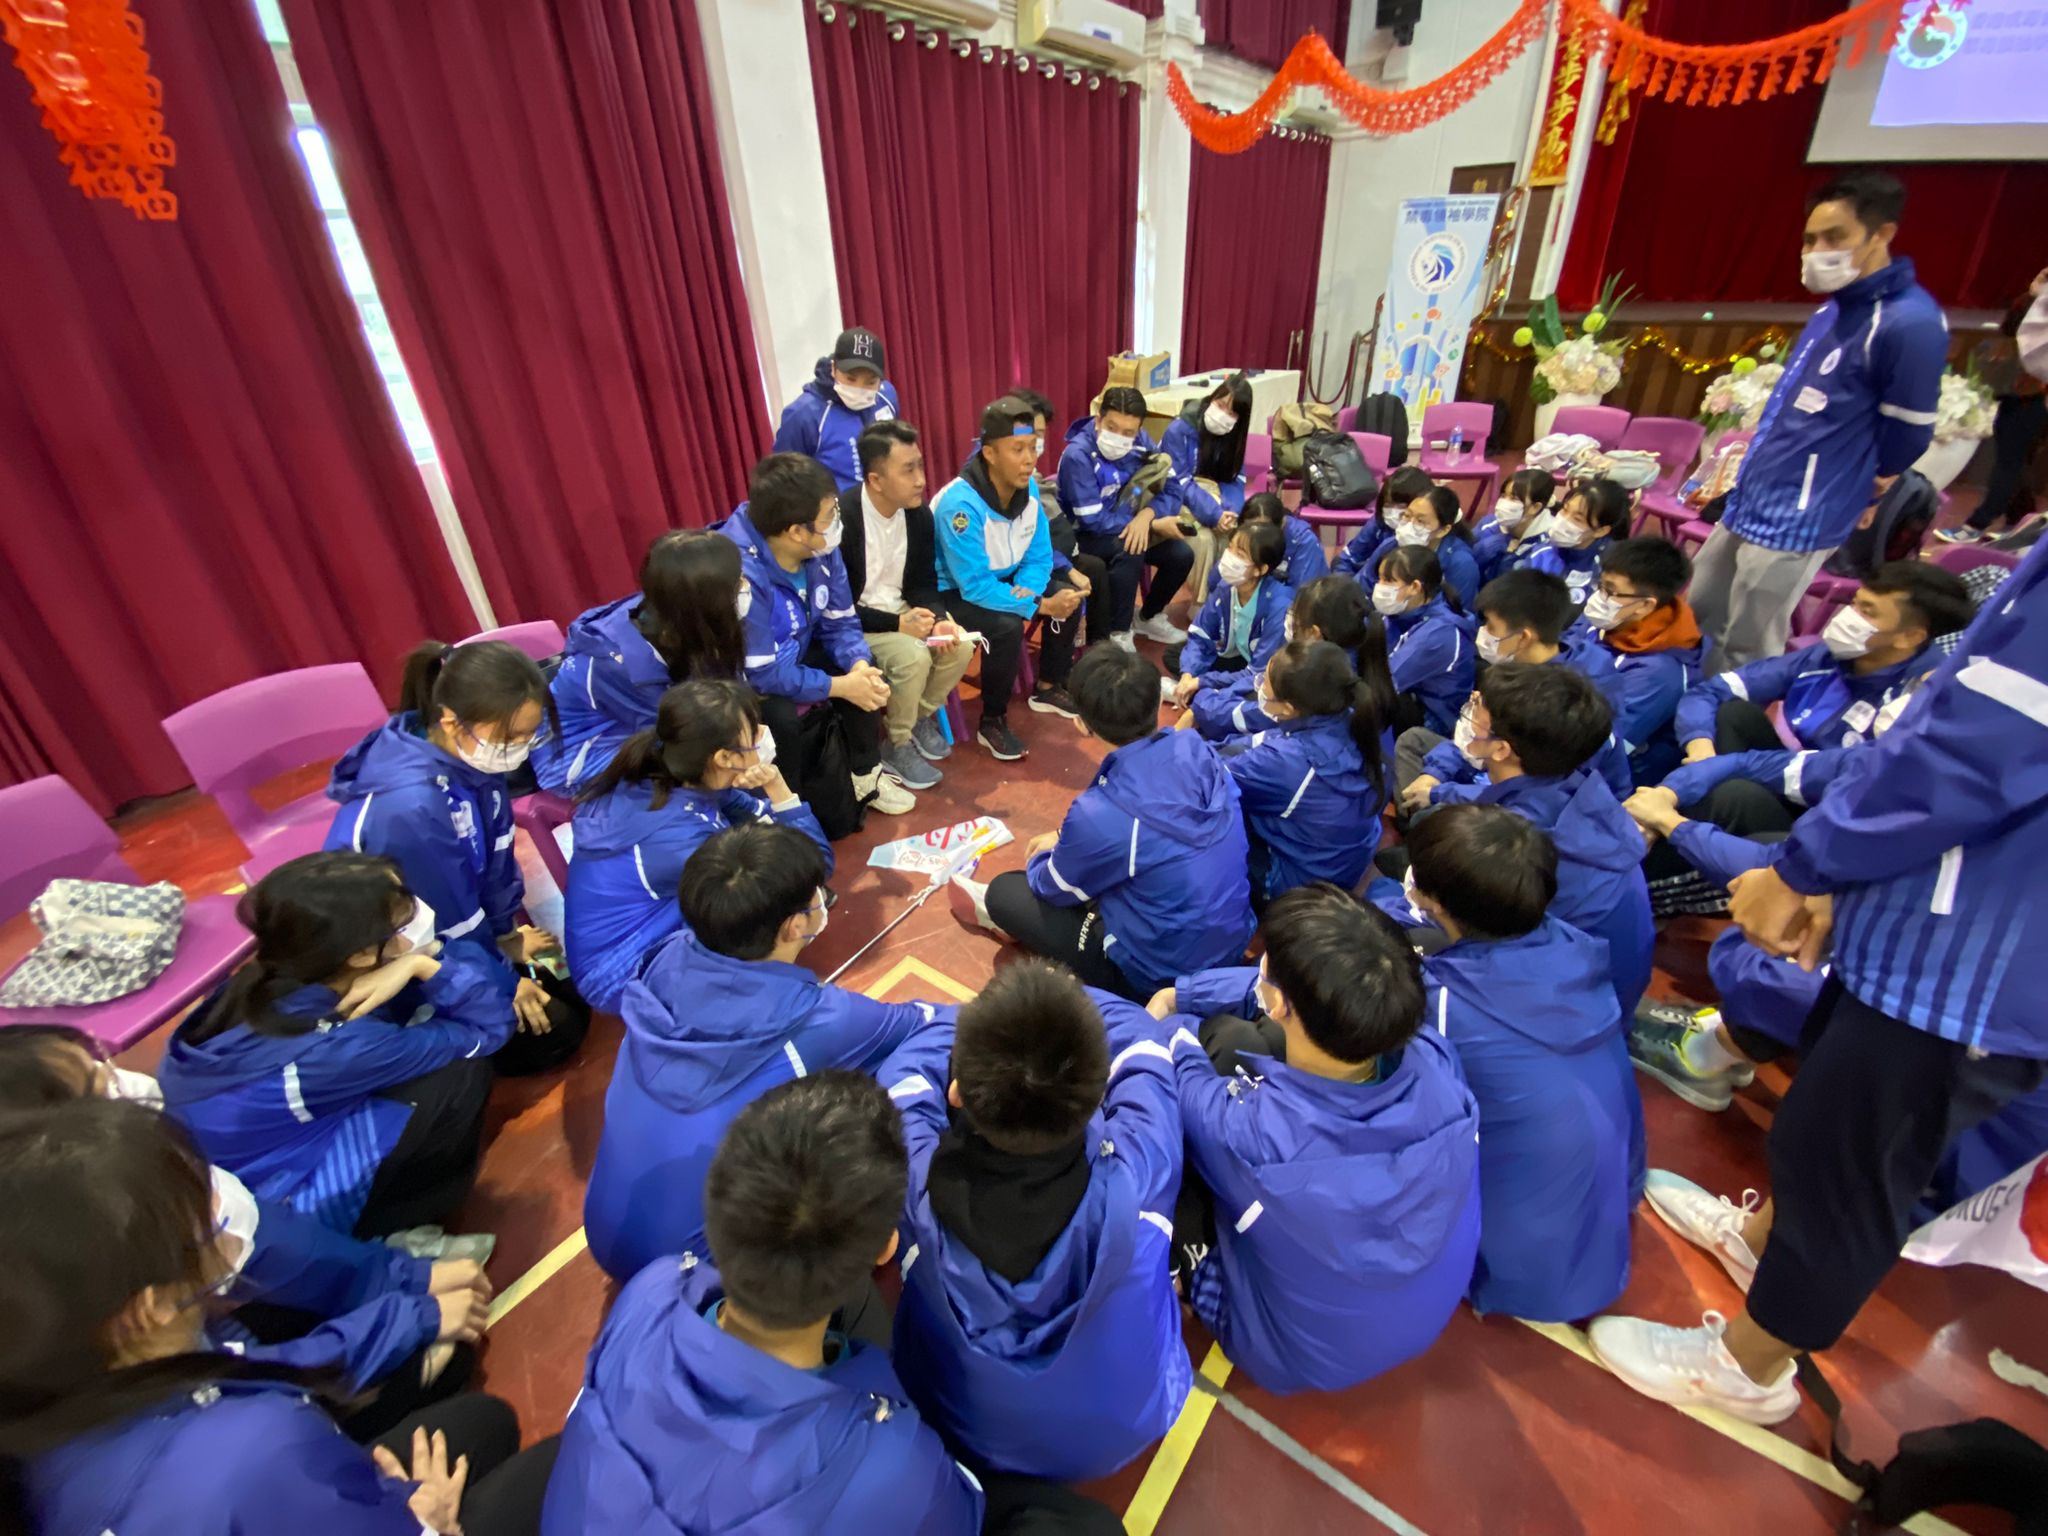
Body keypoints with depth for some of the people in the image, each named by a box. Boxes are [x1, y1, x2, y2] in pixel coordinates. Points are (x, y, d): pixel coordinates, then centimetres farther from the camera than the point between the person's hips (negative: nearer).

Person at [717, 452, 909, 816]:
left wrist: (859, 665, -24)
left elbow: (839, 622, -4)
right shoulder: (739, 572, -36)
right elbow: (764, 673, -33)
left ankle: (865, 773, 9)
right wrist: (841, 686, -28)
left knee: (864, 669, -9)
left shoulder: (820, 548, -13)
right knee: (781, 717, -32)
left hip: (792, 653, 7)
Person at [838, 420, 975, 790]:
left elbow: (923, 584, 4)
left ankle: (922, 715, 12)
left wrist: (939, 619, -18)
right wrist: (897, 624, -27)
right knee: (913, 656, -30)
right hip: (853, 624, -6)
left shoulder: (919, 513, -5)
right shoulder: (840, 518, -25)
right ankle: (896, 744, -4)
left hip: (901, 611, 6)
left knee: (961, 647, -16)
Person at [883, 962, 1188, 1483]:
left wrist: (987, 1026, 1)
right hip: (1121, 1430, 0)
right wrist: (1064, 1003, 0)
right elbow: (1140, 1041, -16)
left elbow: (908, 1063, -13)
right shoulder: (1133, 1178, -38)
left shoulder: (918, 1178, -36)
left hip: (963, 1433, 1)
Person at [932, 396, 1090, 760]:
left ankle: (1050, 689, 15)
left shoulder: (1028, 487, -9)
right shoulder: (961, 503, -32)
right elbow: (975, 587, -33)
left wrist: (1026, 591, -25)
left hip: (1002, 579, 8)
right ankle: (992, 722, -11)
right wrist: (1041, 606, -31)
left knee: (1069, 593, -5)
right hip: (953, 592, -7)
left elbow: (1039, 557, -3)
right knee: (1006, 626, -32)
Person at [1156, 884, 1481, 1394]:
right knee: (1231, 1035, 1)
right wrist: (1179, 995, 0)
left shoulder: (1248, 1131, -43)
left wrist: (1168, 1029, 5)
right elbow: (1323, 993, -9)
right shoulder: (1434, 1060, -29)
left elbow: (1181, 1085, -18)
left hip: (1299, 1357, -4)